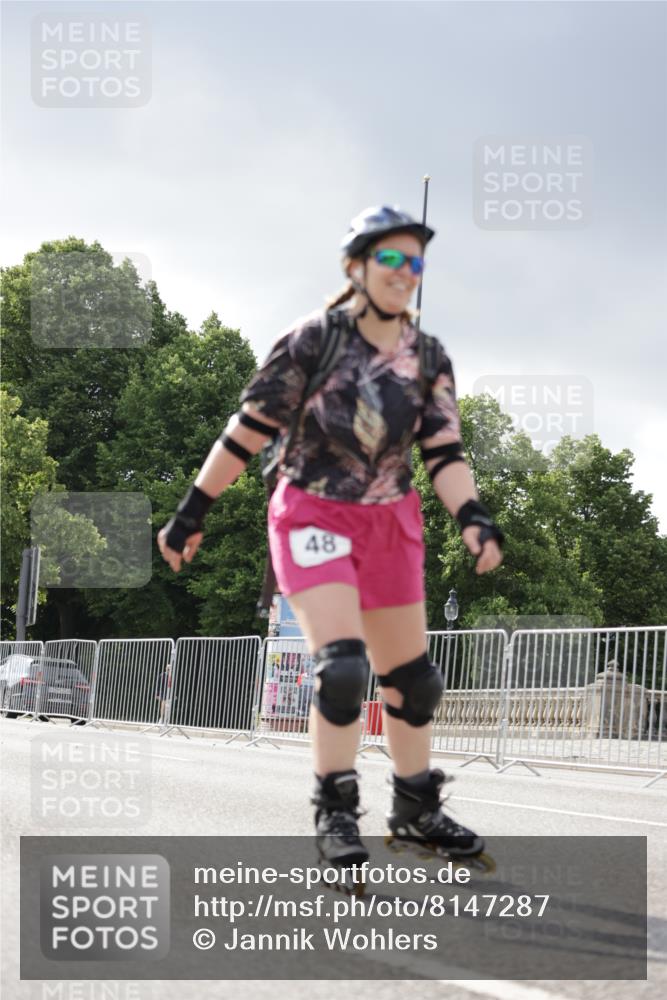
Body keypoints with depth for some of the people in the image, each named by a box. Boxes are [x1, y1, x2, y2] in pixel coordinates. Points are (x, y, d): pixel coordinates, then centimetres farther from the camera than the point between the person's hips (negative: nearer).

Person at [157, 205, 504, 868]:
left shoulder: (429, 360, 2)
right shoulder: (312, 341, -11)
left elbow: (444, 453, -1)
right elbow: (248, 430, -7)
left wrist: (472, 517, -20)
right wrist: (192, 512, -5)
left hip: (390, 525, 5)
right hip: (313, 518, -5)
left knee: (412, 676, 9)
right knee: (341, 666, -20)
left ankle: (416, 811, 25)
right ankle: (334, 812, -6)